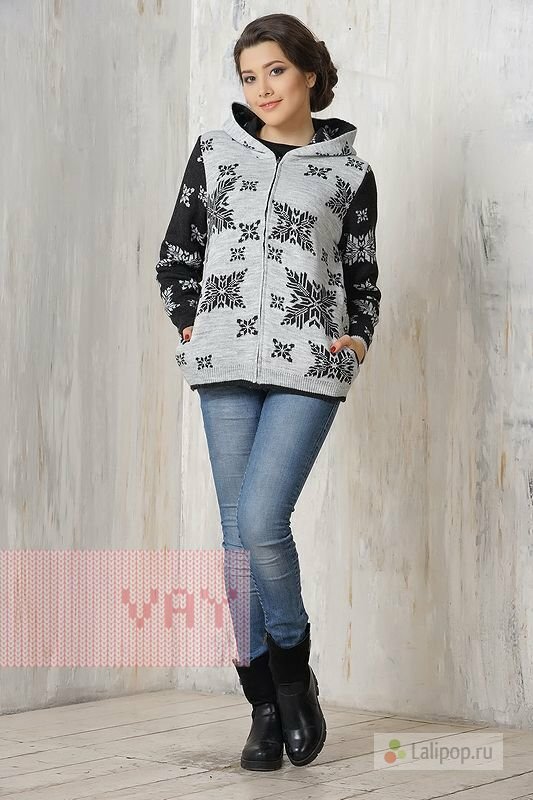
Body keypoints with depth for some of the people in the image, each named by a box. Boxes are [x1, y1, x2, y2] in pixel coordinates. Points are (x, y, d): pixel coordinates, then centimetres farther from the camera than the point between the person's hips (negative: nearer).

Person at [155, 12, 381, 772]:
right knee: (239, 536, 3)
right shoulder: (214, 152, 11)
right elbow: (177, 254, 18)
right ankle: (265, 707, 13)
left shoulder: (348, 172, 7)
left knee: (262, 523, -15)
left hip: (308, 369, -2)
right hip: (226, 366, 3)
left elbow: (363, 279, 14)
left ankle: (293, 667, 11)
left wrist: (359, 339, -2)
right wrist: (189, 324, 6)